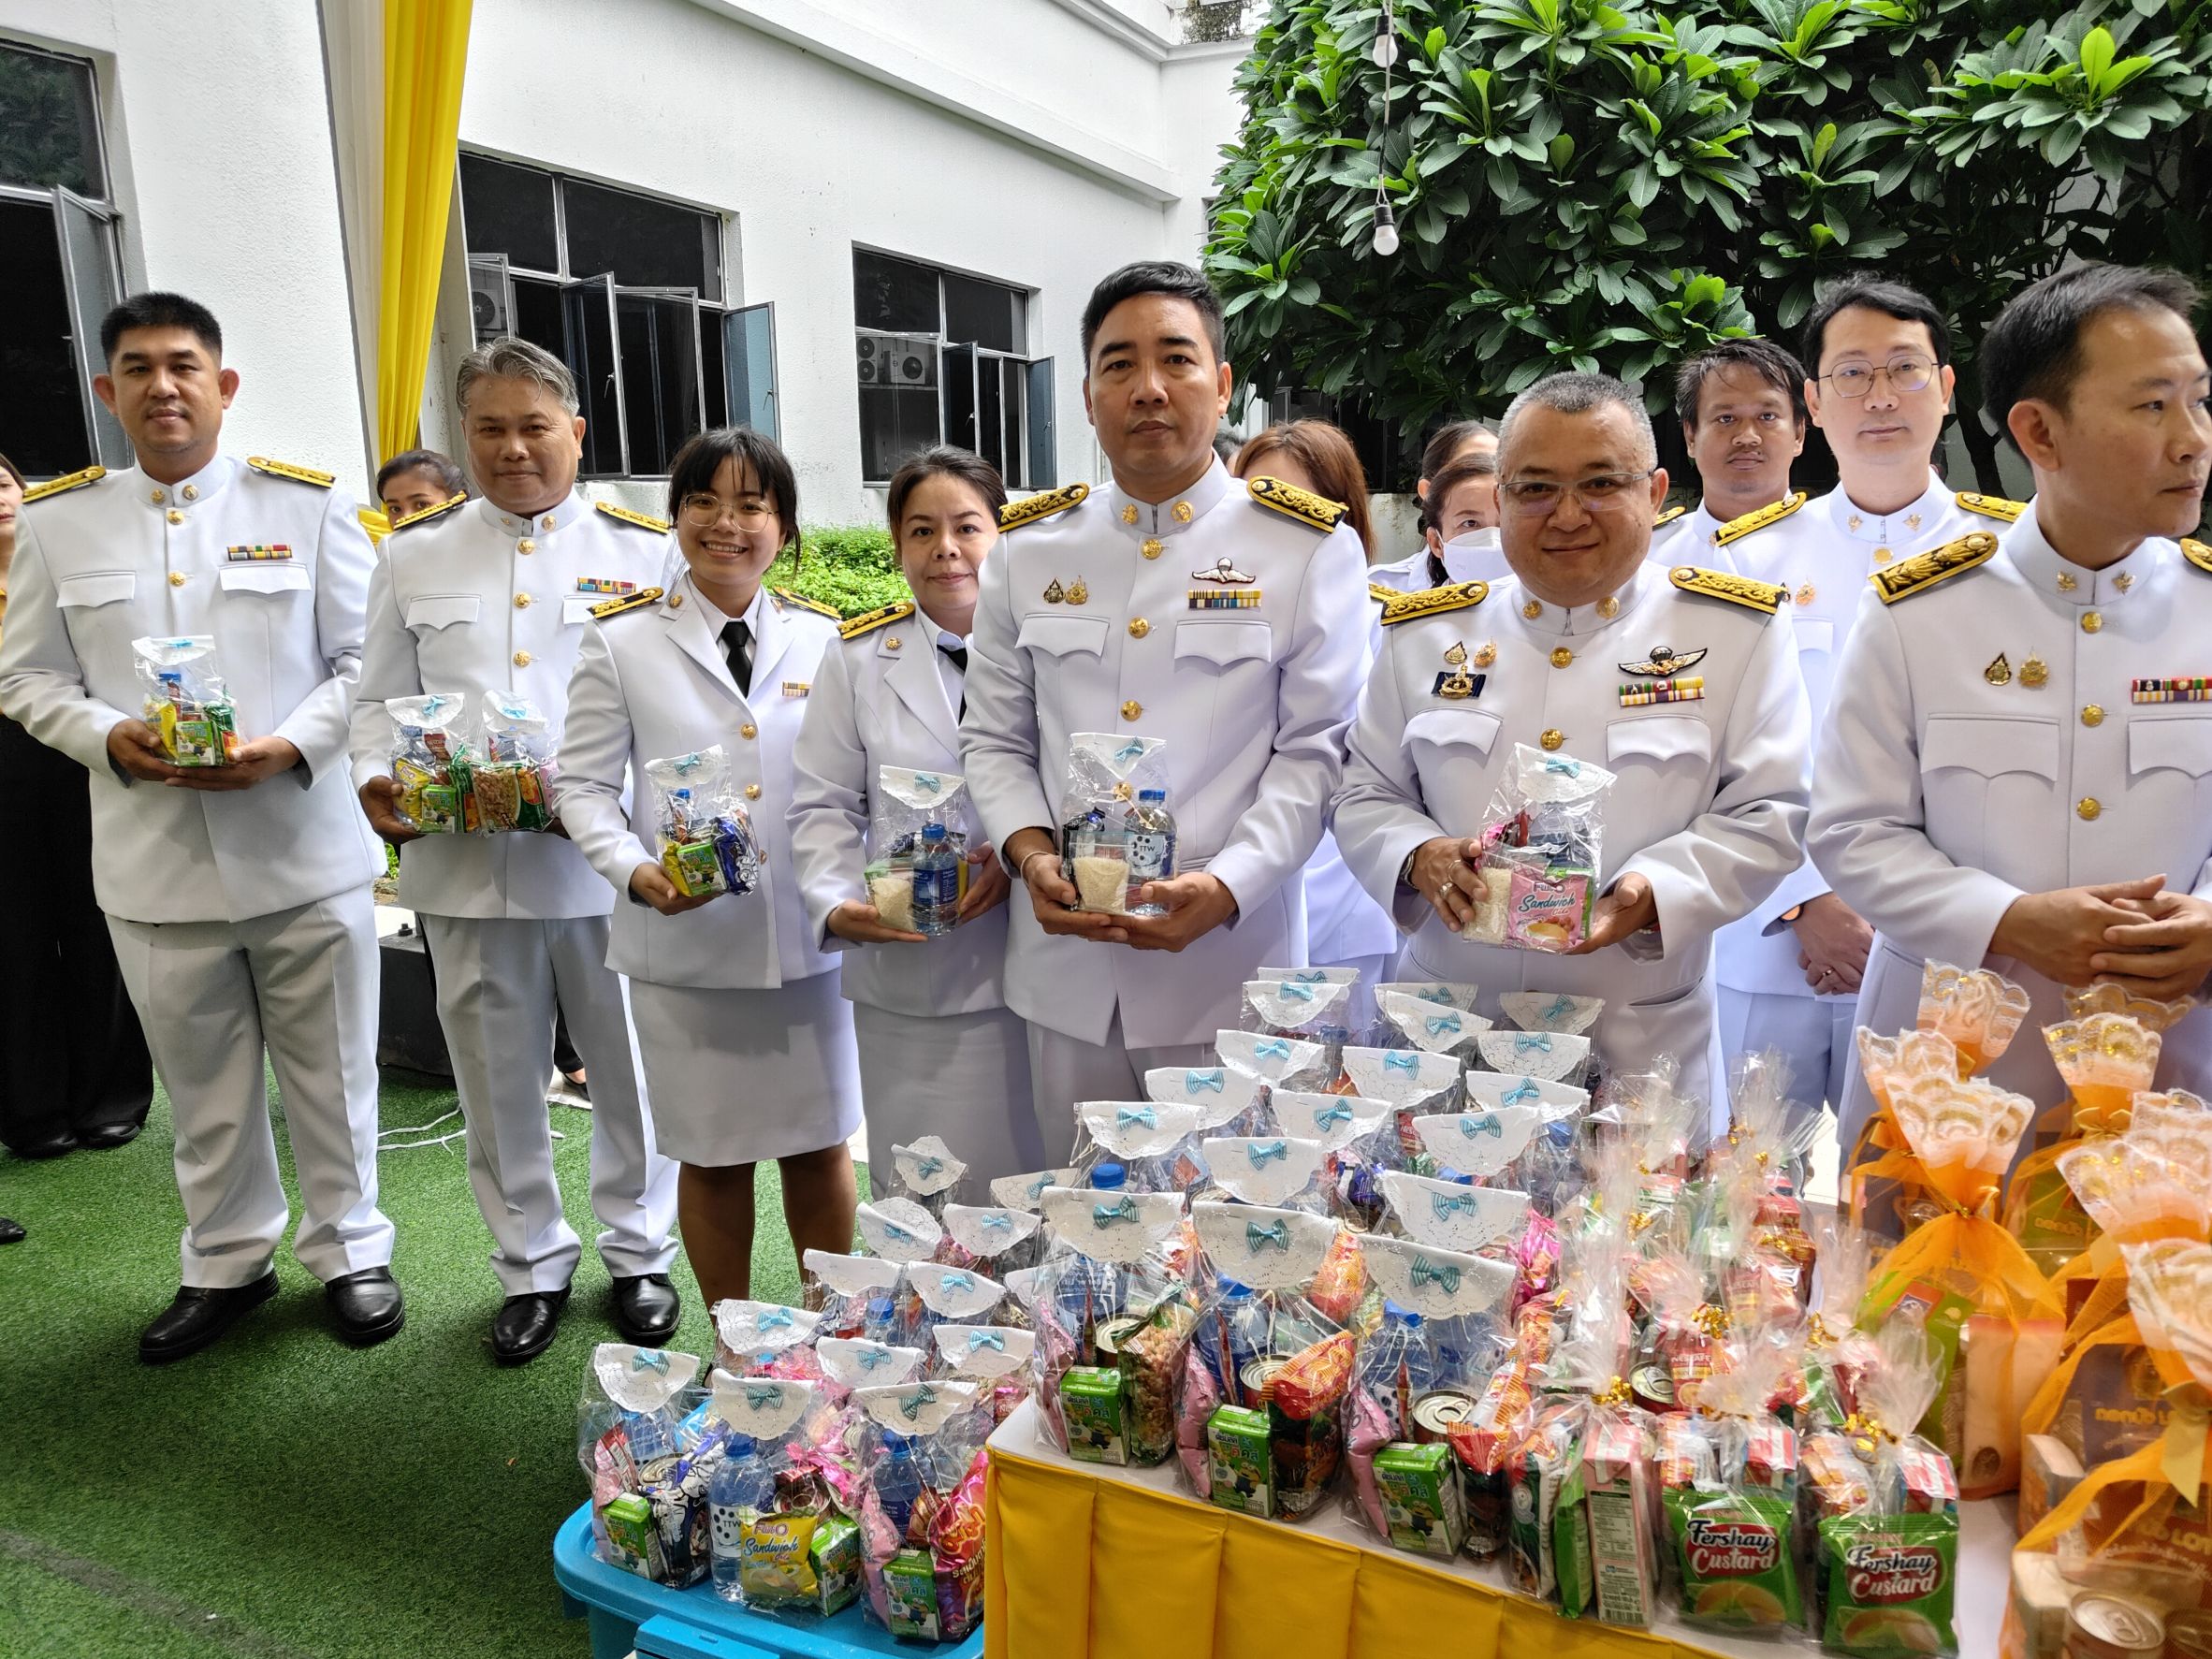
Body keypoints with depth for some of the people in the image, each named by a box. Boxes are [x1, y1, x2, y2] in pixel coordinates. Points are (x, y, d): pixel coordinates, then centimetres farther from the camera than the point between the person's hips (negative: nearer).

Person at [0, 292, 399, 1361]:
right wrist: (111, 738, -11)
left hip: (306, 843, -2)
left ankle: (348, 1250, 28)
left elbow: (363, 658, 0)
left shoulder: (307, 503, 1)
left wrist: (290, 747, -16)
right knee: (202, 1083, 15)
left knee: (331, 1073, 9)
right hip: (153, 860, 2)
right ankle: (226, 1262, 34)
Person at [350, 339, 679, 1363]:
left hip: (607, 859, -2)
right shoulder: (415, 554, 11)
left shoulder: (643, 550, 3)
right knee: (498, 1079, 13)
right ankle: (532, 1265, 33)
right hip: (464, 864, 3)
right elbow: (381, 699, 13)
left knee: (630, 1066, 8)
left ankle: (637, 1254, 30)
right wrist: (377, 778, -8)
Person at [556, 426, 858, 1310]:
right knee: (711, 1154, 12)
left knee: (819, 1143, 12)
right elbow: (584, 785, 0)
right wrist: (636, 870, -17)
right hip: (685, 942, -1)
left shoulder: (823, 636, 5)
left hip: (810, 936, 2)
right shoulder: (622, 640, 0)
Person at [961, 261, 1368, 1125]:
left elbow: (1315, 750, -4)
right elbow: (993, 740, 11)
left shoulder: (1312, 548, 0)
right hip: (1065, 964, 3)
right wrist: (1032, 854, -7)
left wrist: (1225, 887, -18)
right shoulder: (1029, 548, 9)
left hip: (1229, 963, -2)